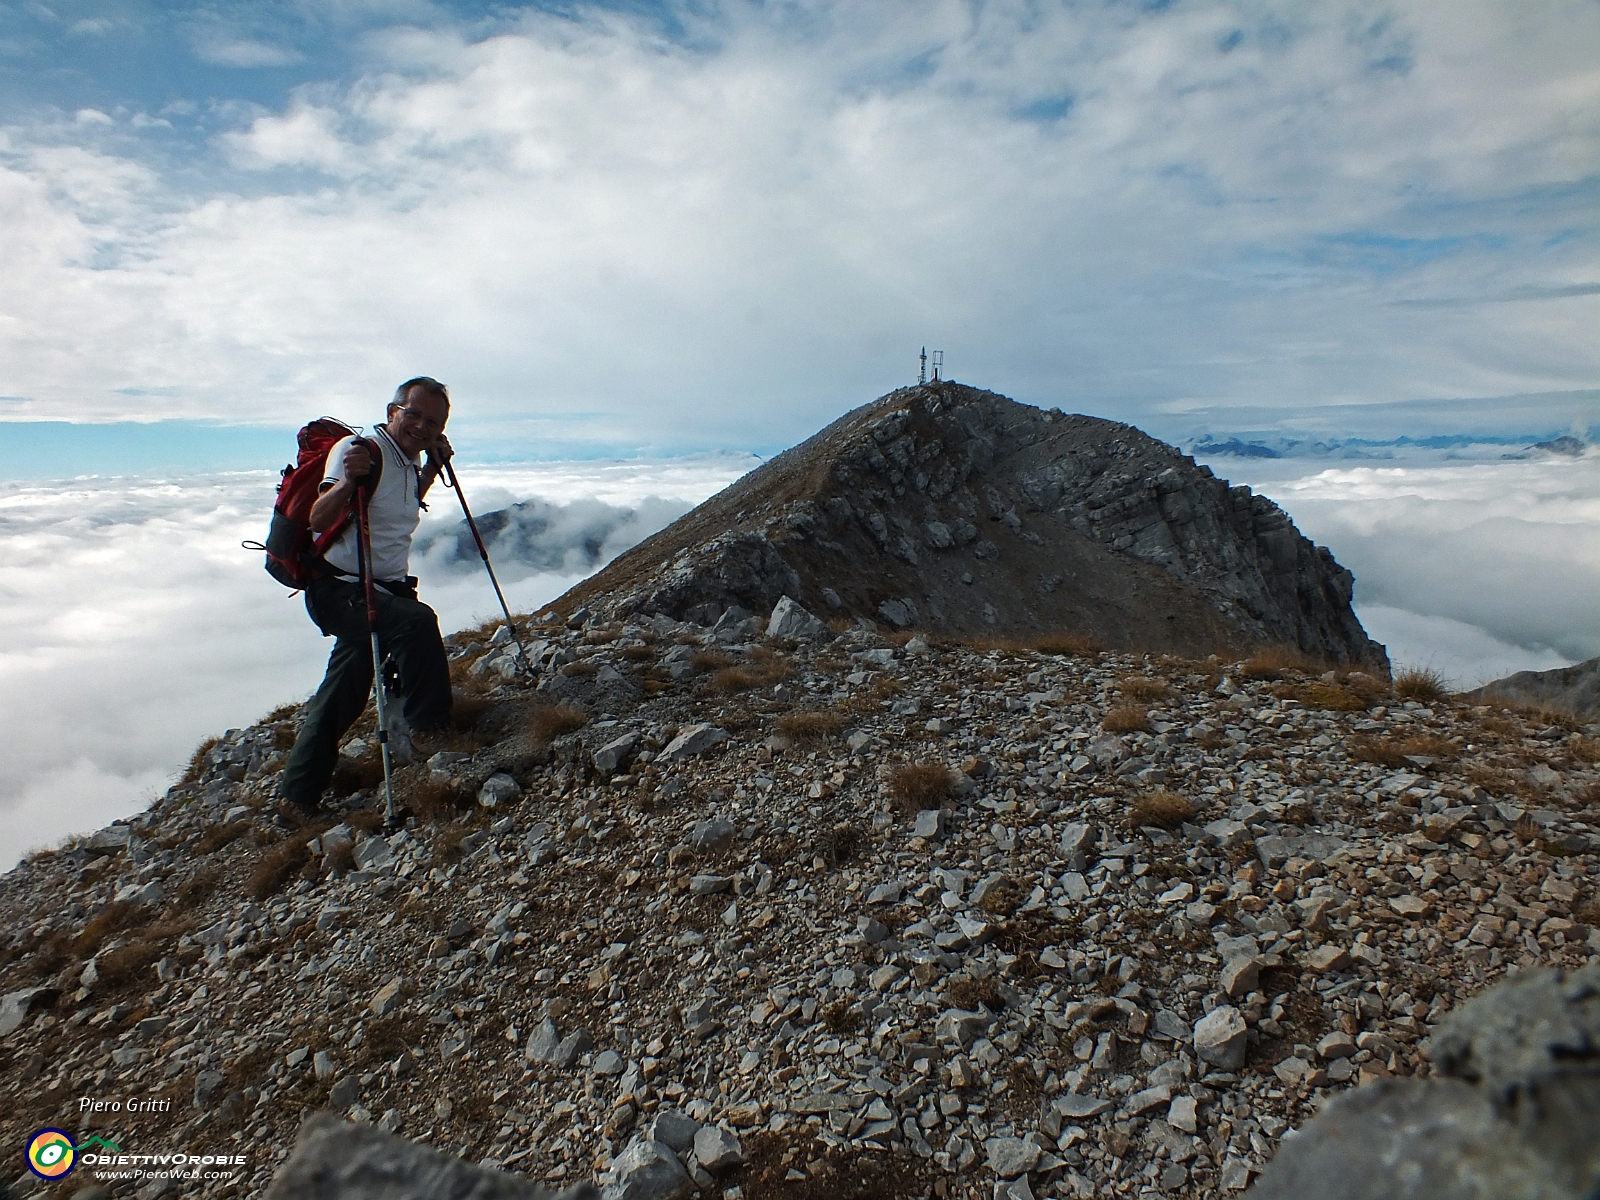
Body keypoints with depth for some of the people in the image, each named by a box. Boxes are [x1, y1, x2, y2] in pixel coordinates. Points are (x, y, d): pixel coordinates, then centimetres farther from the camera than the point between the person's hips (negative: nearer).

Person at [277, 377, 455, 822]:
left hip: (386, 590, 10)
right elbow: (318, 521, -25)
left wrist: (433, 466, 18)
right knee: (417, 622, -34)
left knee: (346, 688, 12)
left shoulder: (409, 460, 11)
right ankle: (433, 736, -21)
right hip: (341, 588, -9)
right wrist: (348, 481, -43)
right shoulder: (359, 449, -15)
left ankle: (297, 796, 23)